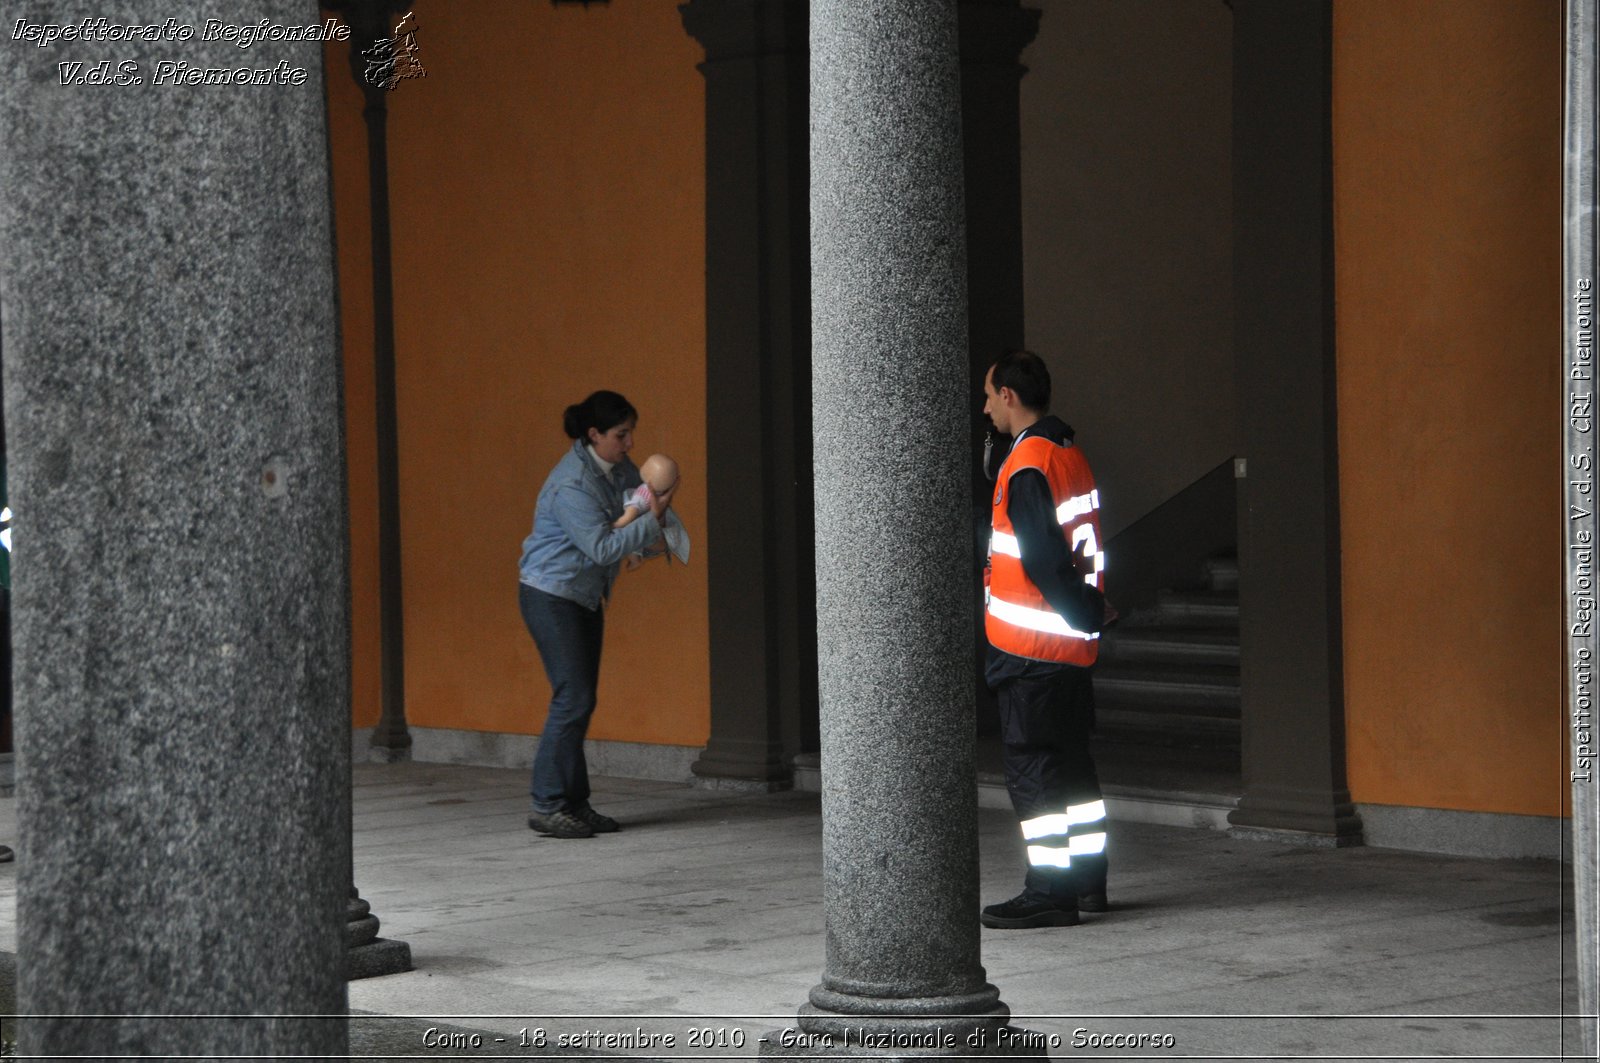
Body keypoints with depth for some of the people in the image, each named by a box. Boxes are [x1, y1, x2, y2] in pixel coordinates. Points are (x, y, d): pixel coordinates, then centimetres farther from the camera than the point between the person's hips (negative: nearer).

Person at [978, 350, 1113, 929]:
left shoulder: (1027, 466, -17)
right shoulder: (1071, 456, 13)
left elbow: (1044, 560, -20)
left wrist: (1087, 612, -9)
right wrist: (1091, 608, 10)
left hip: (1029, 643, -9)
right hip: (1074, 643, 9)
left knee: (1032, 768, -5)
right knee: (1071, 762, 16)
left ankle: (1049, 893, -5)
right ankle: (1087, 878, 22)